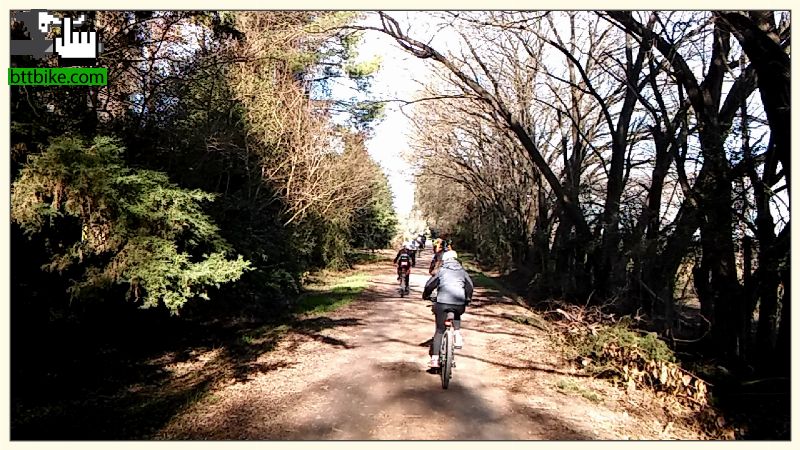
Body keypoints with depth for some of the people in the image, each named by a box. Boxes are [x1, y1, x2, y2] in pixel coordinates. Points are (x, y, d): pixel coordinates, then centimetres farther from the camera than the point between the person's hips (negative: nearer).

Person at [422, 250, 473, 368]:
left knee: (439, 330, 7)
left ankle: (434, 358, 0)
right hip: (459, 304, 2)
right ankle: (458, 335, 14)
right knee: (457, 316, 36)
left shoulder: (441, 271, 11)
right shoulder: (462, 271, 17)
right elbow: (470, 286, 20)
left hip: (442, 302, -2)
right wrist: (468, 299, 36)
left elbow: (430, 285, 10)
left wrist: (426, 296, 27)